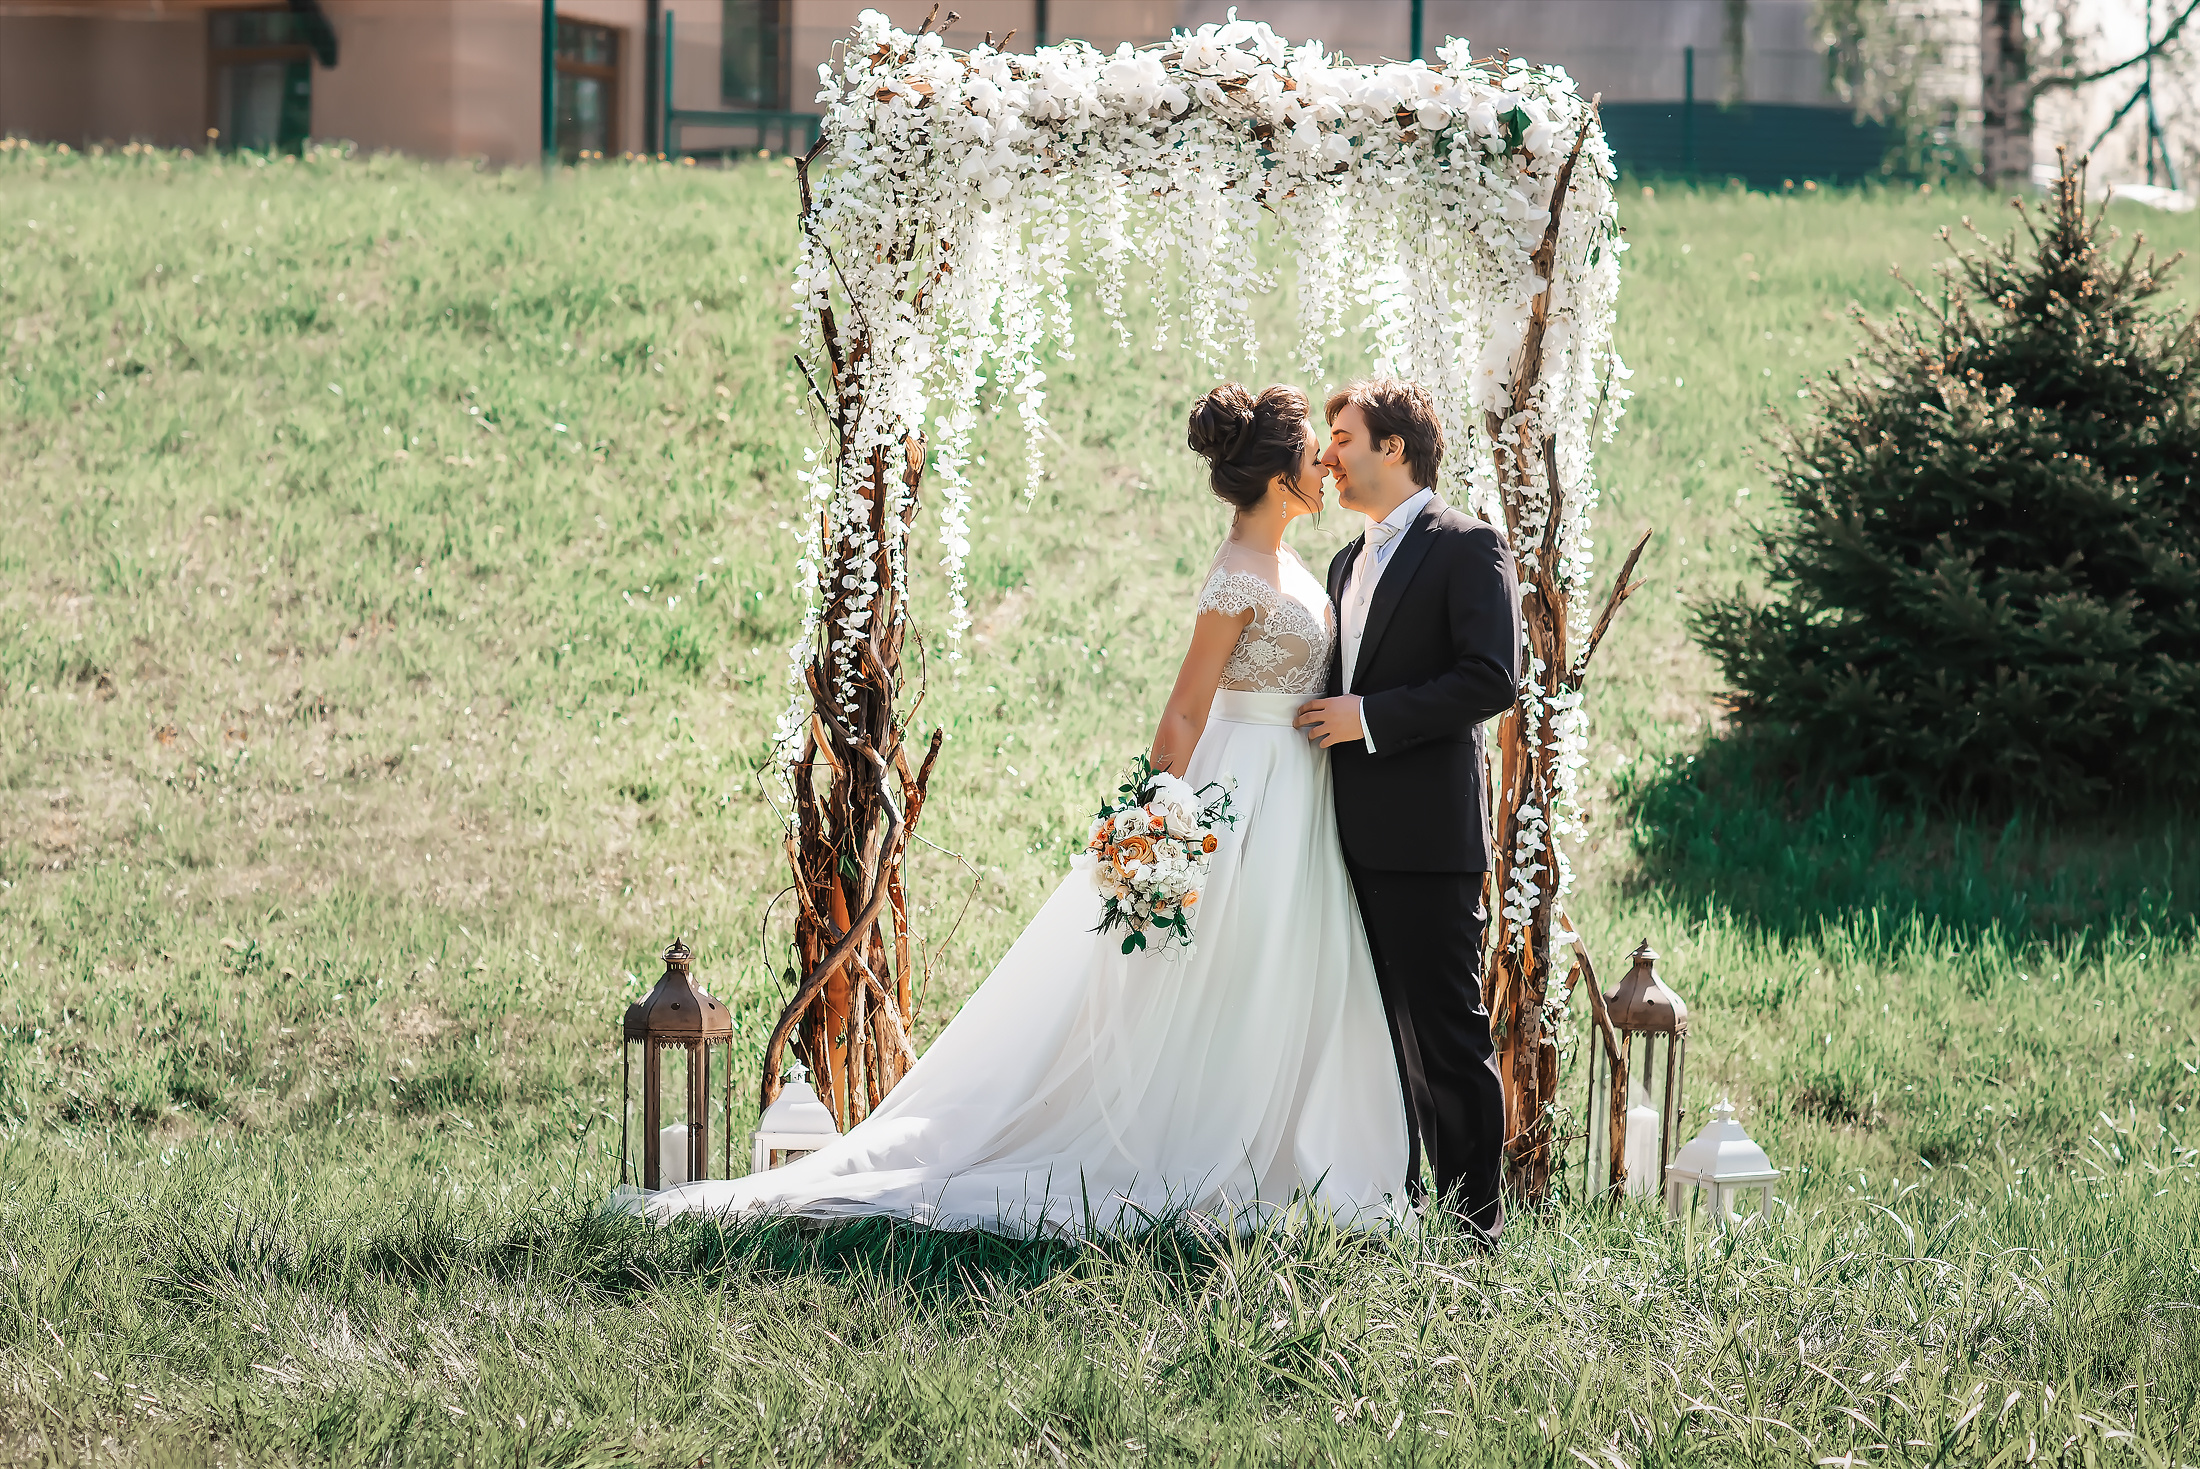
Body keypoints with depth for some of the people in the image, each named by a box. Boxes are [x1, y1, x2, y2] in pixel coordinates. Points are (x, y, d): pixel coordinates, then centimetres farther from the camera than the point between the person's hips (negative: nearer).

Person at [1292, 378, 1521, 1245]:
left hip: (1426, 834, -9)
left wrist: (1369, 718, -17)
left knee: (1444, 1033, -6)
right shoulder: (1349, 563, 20)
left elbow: (1492, 680, -16)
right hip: (1354, 838, 9)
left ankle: (1473, 1219, -1)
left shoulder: (1467, 548, -7)